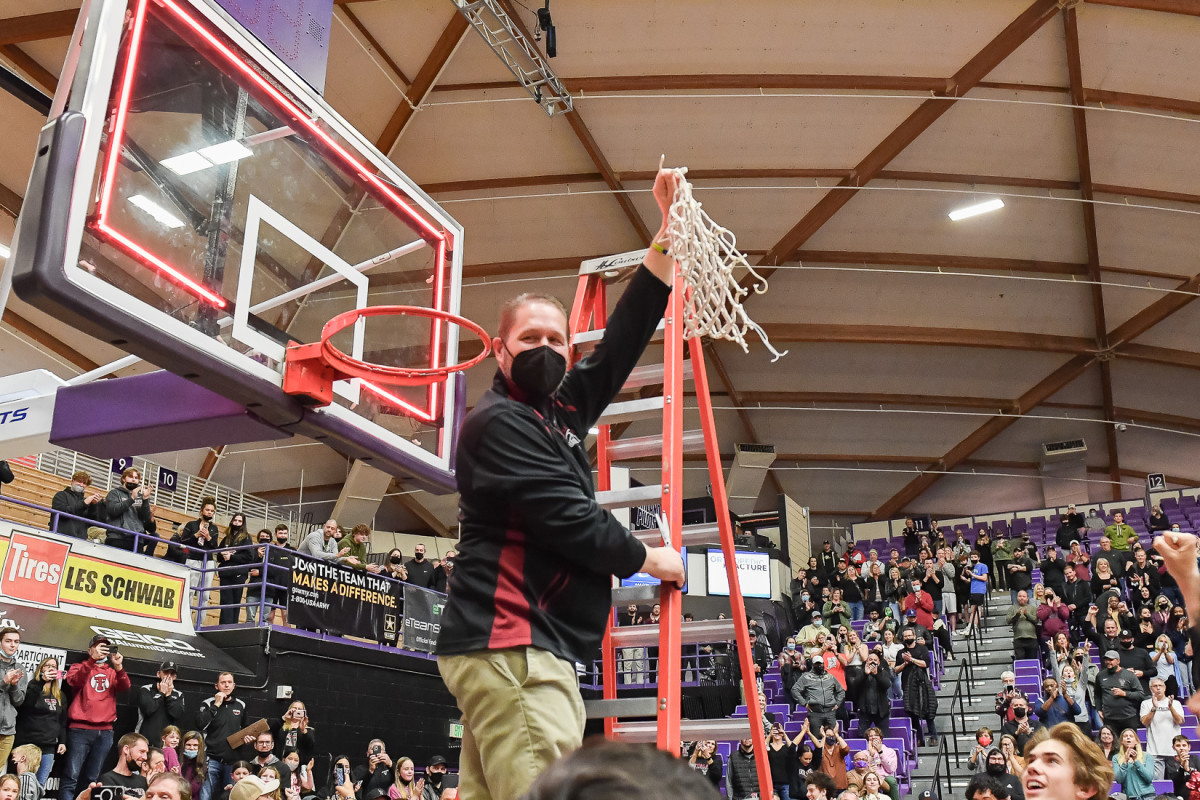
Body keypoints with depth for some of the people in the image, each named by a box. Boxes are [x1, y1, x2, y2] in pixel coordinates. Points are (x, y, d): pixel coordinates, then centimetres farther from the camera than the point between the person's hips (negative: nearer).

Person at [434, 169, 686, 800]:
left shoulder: (558, 411, 20)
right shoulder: (498, 421, -6)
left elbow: (622, 343, 22)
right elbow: (567, 520, -13)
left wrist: (667, 233, 21)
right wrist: (646, 558, 2)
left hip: (530, 647, 9)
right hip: (513, 647, -9)